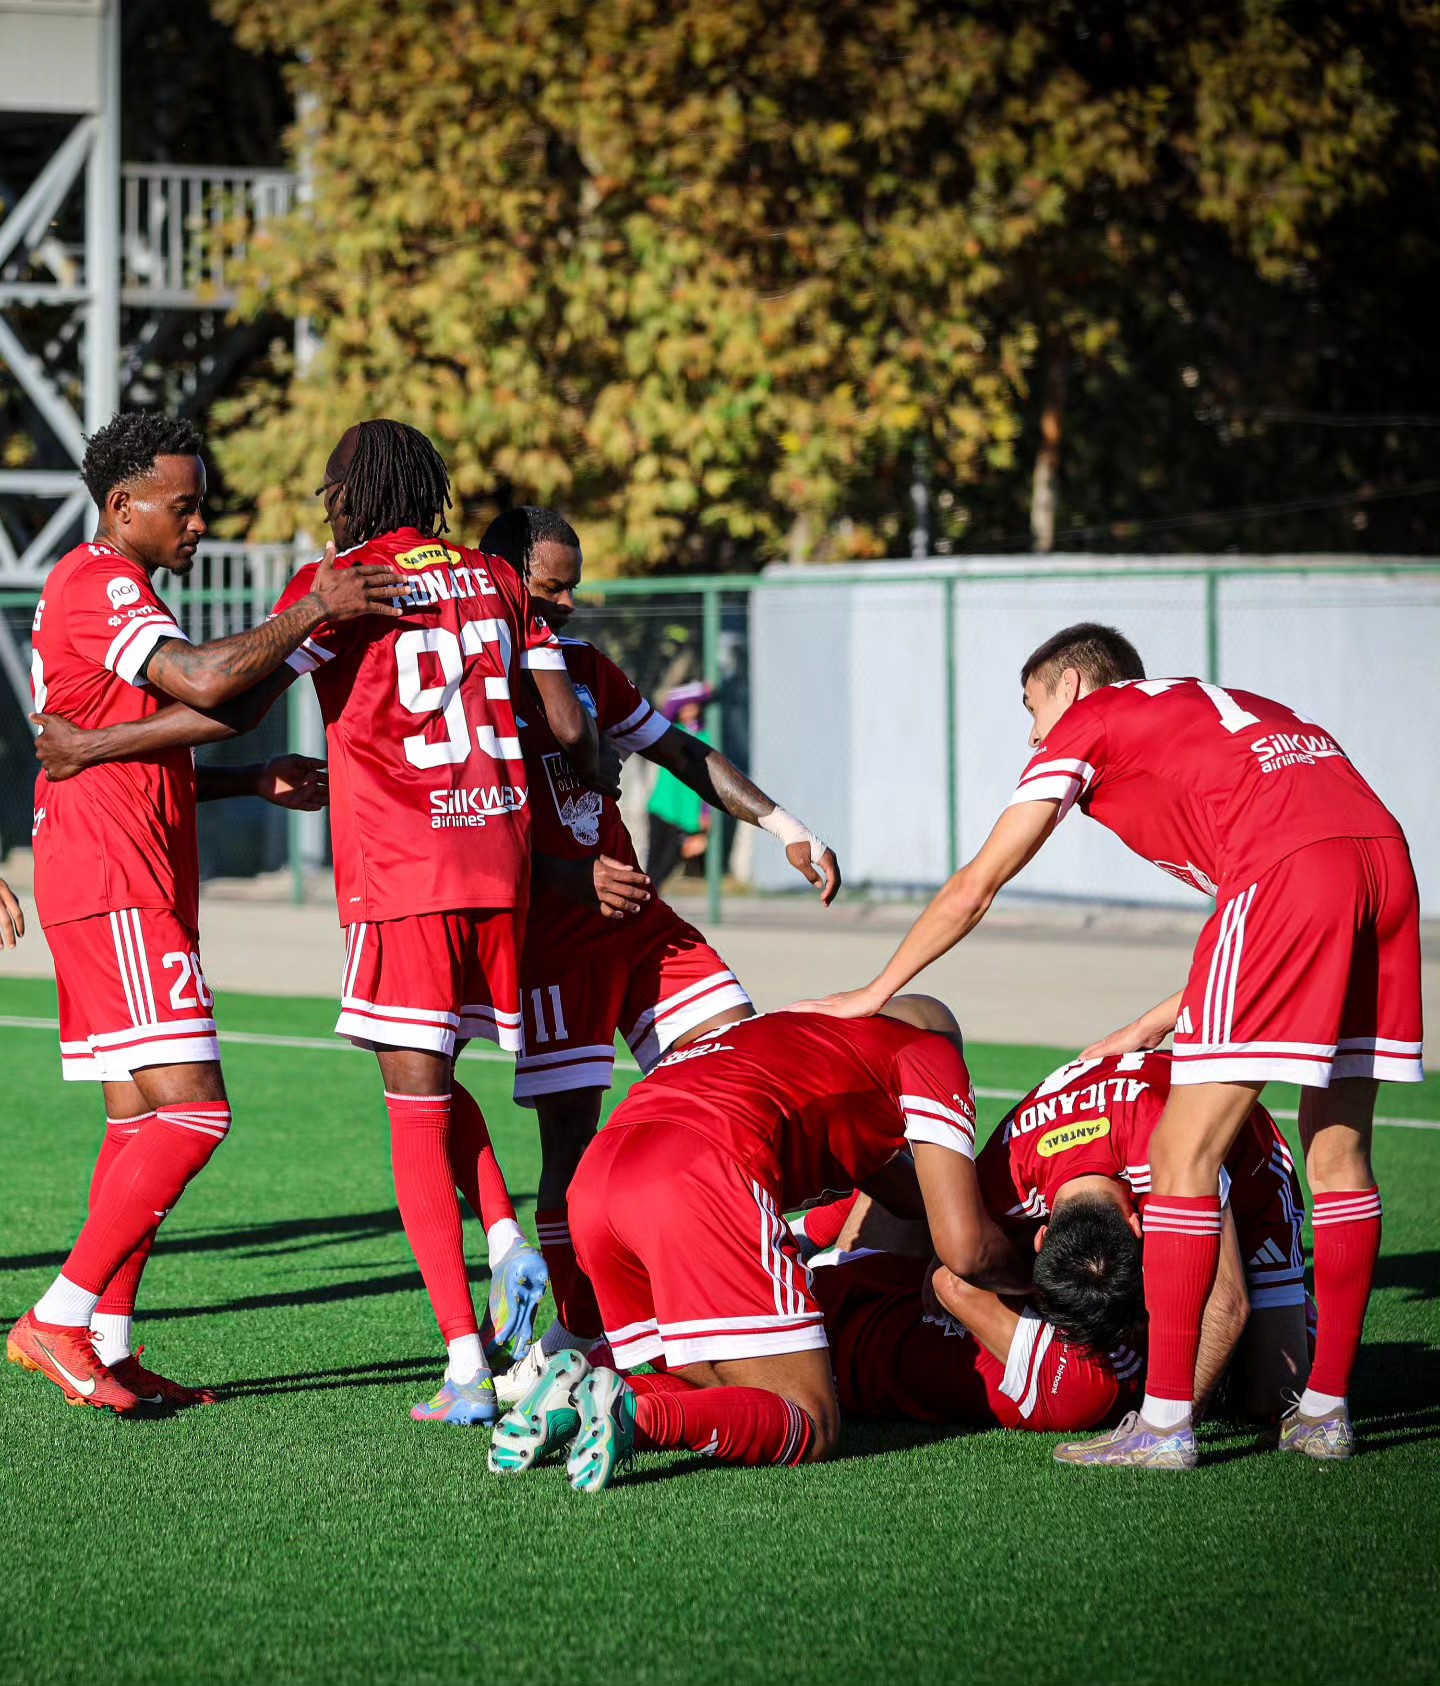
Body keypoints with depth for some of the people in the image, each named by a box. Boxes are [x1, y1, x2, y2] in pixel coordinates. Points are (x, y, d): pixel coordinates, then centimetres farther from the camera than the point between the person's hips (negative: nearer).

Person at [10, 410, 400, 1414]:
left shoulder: (117, 592, 23)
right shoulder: (96, 582, -10)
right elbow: (205, 681, -26)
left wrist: (257, 782, 17)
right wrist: (313, 613, -18)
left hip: (134, 892, 11)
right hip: (116, 888, -11)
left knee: (142, 1122, 9)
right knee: (192, 1112, -15)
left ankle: (107, 1345, 10)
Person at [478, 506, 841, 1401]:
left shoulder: (585, 666, 15)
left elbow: (681, 753, 22)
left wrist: (784, 828, 15)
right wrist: (575, 878, -24)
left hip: (636, 916, 8)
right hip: (547, 933, -8)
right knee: (571, 1133, -10)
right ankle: (580, 1337, -1)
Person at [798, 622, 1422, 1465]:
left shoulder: (1087, 723, 18)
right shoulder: (1224, 710, 36)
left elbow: (973, 891, 20)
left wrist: (873, 996, 30)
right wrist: (1160, 1024, 37)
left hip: (1291, 871, -7)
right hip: (1385, 856, 7)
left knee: (1186, 1154, -2)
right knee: (1338, 1152, 14)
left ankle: (1166, 1419, -4)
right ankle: (1326, 1410, 17)